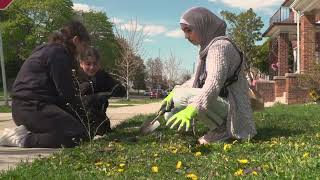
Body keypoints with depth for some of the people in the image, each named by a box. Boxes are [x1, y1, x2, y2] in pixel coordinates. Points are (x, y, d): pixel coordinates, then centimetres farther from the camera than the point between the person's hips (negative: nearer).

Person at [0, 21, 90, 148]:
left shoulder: (48, 49, 23)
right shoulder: (58, 53, -8)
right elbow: (66, 92, -11)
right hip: (33, 107, -11)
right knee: (79, 136, -18)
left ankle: (28, 132, 5)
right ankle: (25, 139, -16)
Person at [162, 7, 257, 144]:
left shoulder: (220, 45, -16)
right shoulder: (207, 48, 15)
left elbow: (214, 83, -31)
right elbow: (196, 79, 14)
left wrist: (193, 108, -45)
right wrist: (173, 93, -2)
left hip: (231, 106, -10)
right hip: (219, 102, 10)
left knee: (181, 97, -26)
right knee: (171, 116, 4)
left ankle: (222, 129, -10)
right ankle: (221, 125, 7)